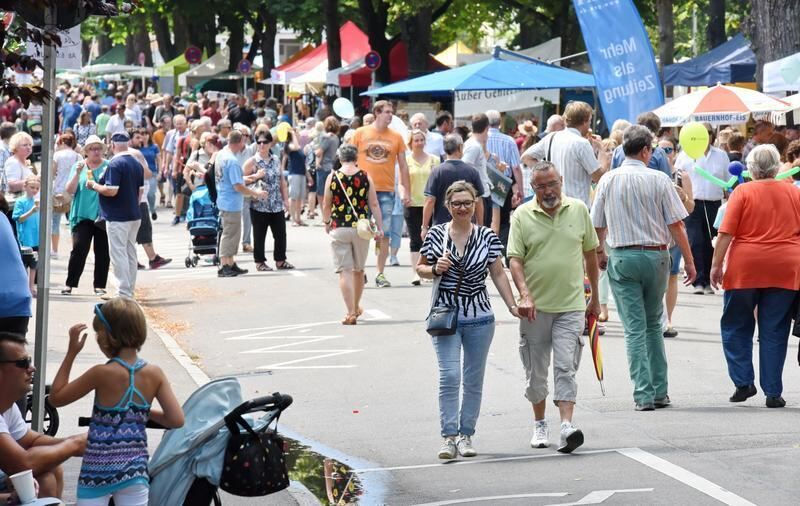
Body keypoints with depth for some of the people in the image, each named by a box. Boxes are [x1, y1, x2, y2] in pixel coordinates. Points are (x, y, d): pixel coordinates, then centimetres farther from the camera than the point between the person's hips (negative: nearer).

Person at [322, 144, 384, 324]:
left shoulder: (332, 177, -3)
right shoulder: (365, 177, -1)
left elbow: (326, 205, 4)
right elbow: (374, 204, -1)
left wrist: (326, 222, 21)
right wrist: (379, 227, 5)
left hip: (339, 228, -2)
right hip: (361, 228, 2)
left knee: (344, 271, -1)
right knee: (359, 269, 18)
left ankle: (351, 313, -10)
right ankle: (356, 307, 35)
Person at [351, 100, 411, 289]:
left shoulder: (396, 137, 5)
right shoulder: (361, 133, 3)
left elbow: (403, 165, 9)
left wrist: (406, 191, 5)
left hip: (386, 191, 1)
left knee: (384, 234, 0)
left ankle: (380, 274, 7)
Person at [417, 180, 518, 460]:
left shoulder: (487, 237, 2)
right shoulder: (436, 235, 0)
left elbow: (498, 274, 6)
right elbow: (420, 268, 9)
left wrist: (512, 305, -1)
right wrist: (435, 270, -12)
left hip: (479, 319, 2)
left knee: (474, 380, 7)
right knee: (449, 376, -12)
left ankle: (466, 435, 16)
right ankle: (449, 437, -11)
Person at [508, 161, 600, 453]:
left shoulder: (578, 210, 4)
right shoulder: (522, 216, -2)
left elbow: (590, 253, 14)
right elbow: (515, 260, -6)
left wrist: (595, 297, 17)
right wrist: (524, 295, -22)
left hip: (571, 306, 0)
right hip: (535, 307, 0)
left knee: (565, 367, -10)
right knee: (536, 371, 10)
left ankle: (567, 426, -17)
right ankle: (539, 425, 26)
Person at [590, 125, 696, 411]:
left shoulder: (608, 181, 1)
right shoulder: (658, 180, -6)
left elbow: (598, 226, 9)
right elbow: (676, 225, -6)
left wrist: (599, 253, 27)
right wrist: (689, 261, 1)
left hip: (622, 258, 0)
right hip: (656, 256, 0)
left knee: (634, 329, 1)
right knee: (654, 325, 15)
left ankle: (644, 395, -5)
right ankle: (660, 392, 14)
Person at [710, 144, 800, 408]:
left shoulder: (743, 192, -4)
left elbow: (726, 233, -9)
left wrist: (716, 265, -4)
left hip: (745, 268, -2)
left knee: (736, 327, 14)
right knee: (774, 332, 7)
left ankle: (743, 382, 6)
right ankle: (773, 392, 4)